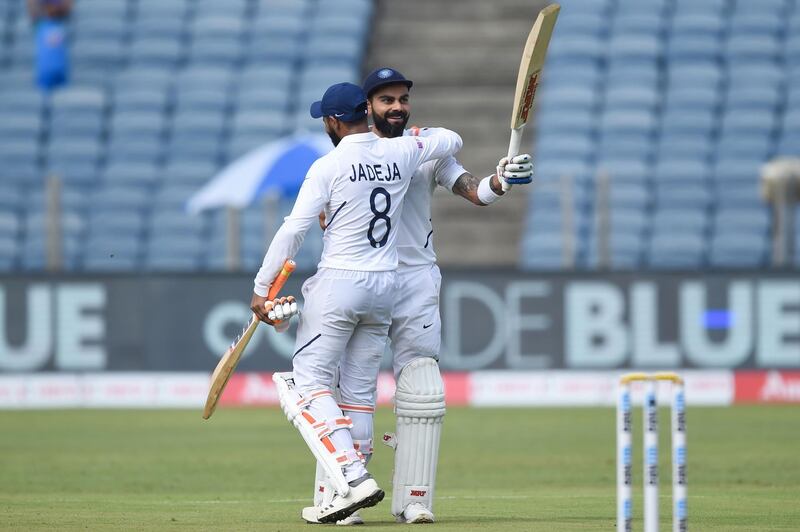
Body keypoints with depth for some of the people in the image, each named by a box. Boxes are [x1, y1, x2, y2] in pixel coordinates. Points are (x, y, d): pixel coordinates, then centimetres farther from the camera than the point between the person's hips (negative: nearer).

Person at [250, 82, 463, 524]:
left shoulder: (329, 166, -11)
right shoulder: (402, 152, 4)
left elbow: (293, 231, -12)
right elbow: (452, 140, 23)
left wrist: (261, 288, -6)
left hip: (339, 284, -6)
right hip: (385, 288, 6)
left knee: (308, 381, -5)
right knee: (359, 391, 10)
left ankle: (352, 475, -21)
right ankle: (350, 488, 6)